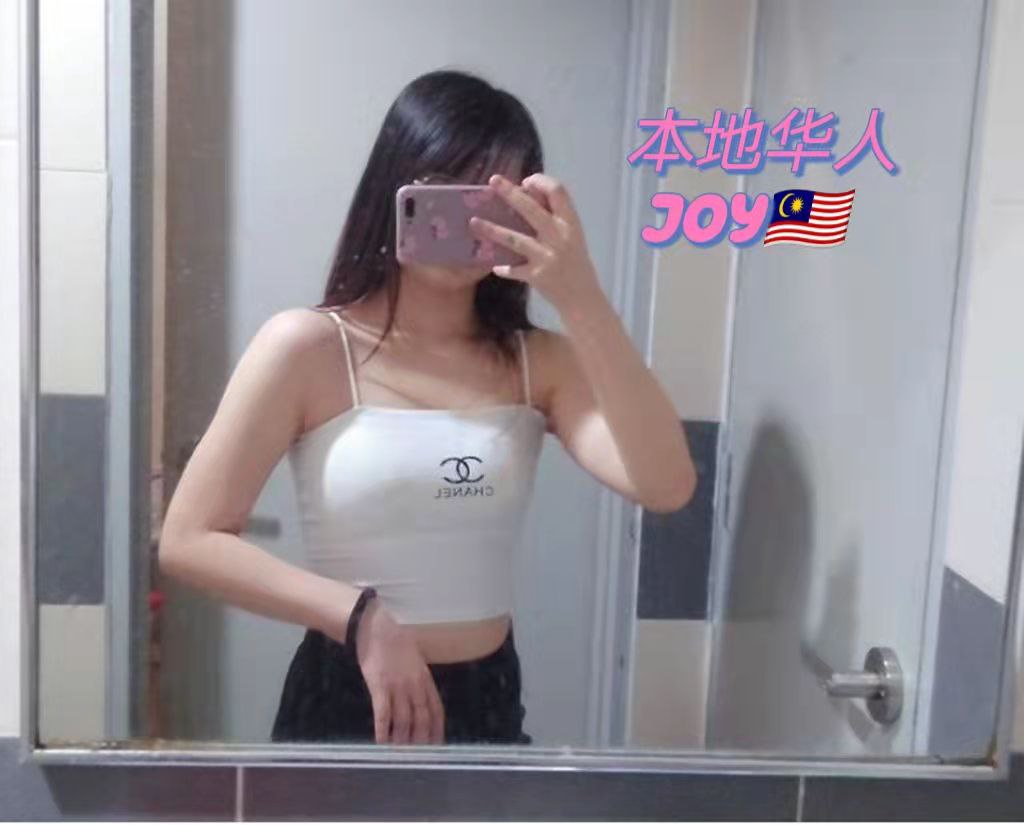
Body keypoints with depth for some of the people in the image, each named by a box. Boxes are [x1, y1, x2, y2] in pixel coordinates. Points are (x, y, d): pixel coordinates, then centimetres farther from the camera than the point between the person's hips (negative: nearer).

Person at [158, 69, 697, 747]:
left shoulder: (539, 361, -2)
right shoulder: (307, 346, -11)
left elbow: (665, 485, -18)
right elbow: (190, 539, -12)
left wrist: (582, 300, -25)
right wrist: (360, 615, -21)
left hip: (491, 703, 3)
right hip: (347, 705, -3)